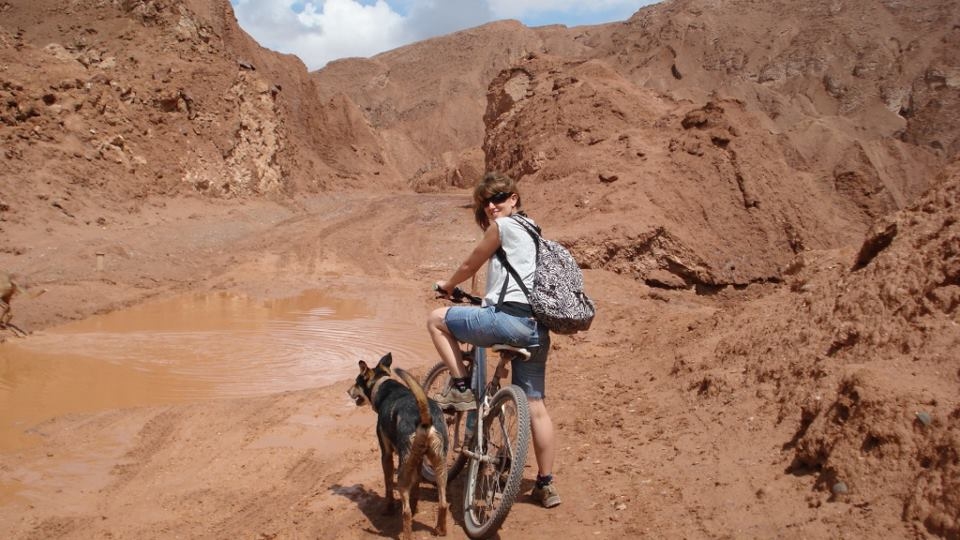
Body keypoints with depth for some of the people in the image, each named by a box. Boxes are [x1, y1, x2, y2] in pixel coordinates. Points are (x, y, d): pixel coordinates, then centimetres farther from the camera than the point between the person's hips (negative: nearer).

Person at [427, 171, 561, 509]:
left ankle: (461, 389, 3)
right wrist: (489, 298, 42)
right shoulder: (531, 230, 25)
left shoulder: (502, 226, -1)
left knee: (437, 319, 8)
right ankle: (546, 485, 16)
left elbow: (469, 267, 7)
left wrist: (445, 287, 25)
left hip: (508, 318, -9)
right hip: (537, 328, 9)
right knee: (535, 407, 12)